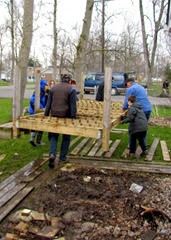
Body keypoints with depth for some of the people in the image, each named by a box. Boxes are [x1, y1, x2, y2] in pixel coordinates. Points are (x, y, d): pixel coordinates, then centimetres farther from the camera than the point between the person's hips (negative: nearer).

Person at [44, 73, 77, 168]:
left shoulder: (53, 88, 9)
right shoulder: (72, 89, -4)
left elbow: (48, 103, 10)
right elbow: (73, 106, -9)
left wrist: (45, 115, 14)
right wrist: (73, 118, -6)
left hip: (54, 115, 3)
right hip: (66, 116, -3)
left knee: (53, 136, 11)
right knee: (66, 137, 12)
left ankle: (52, 154, -11)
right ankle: (62, 158, 16)